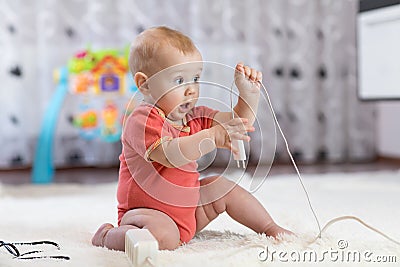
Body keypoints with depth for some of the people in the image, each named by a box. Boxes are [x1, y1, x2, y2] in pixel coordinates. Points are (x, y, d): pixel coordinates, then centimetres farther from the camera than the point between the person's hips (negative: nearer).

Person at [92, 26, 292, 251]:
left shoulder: (193, 117, 6)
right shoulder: (142, 121, -22)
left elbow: (238, 122, 10)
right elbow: (169, 155, -38)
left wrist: (249, 91, -6)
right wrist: (212, 137, -44)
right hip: (146, 210, -9)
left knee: (222, 187, 9)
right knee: (164, 237, -36)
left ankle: (271, 228, 26)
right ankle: (107, 235, -10)